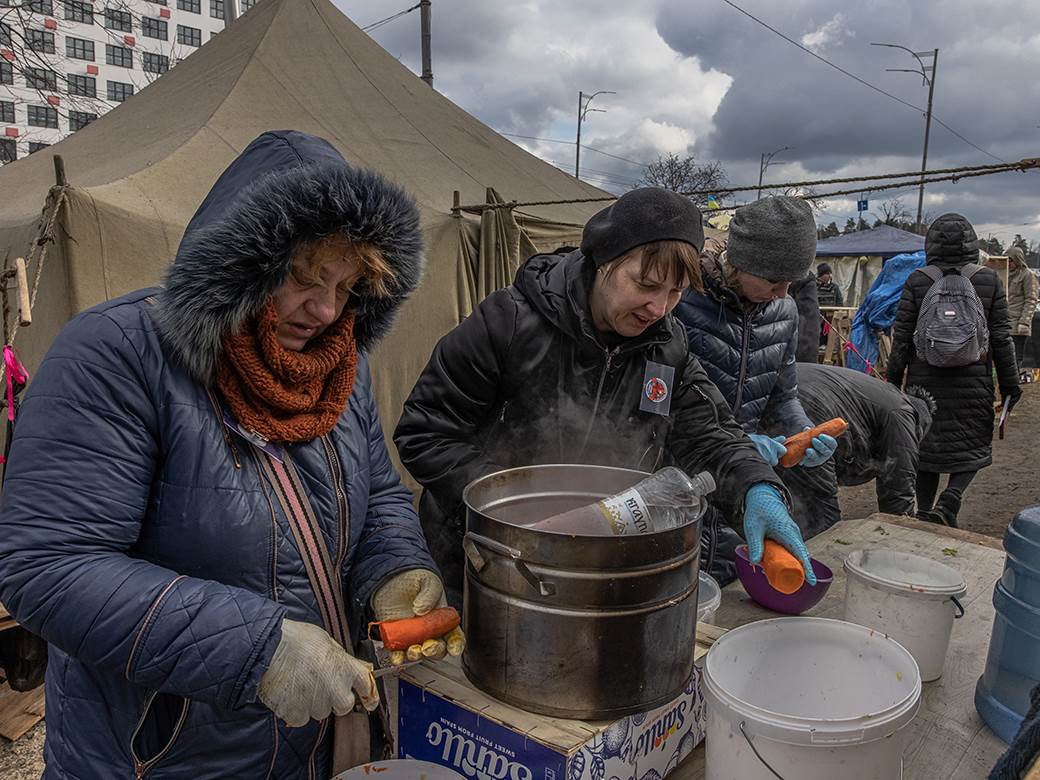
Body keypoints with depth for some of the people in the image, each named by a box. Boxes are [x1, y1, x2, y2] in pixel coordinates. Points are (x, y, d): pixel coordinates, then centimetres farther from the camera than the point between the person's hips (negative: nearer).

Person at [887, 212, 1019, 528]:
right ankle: (950, 499, -8)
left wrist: (893, 380, 6)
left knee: (926, 443, 10)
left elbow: (901, 337, -2)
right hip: (973, 382, 0)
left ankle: (925, 511, 16)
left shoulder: (916, 281, -2)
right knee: (973, 444, 12)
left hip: (925, 379, 1)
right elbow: (1002, 337, 2)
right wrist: (1009, 382, 10)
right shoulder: (989, 280, 0)